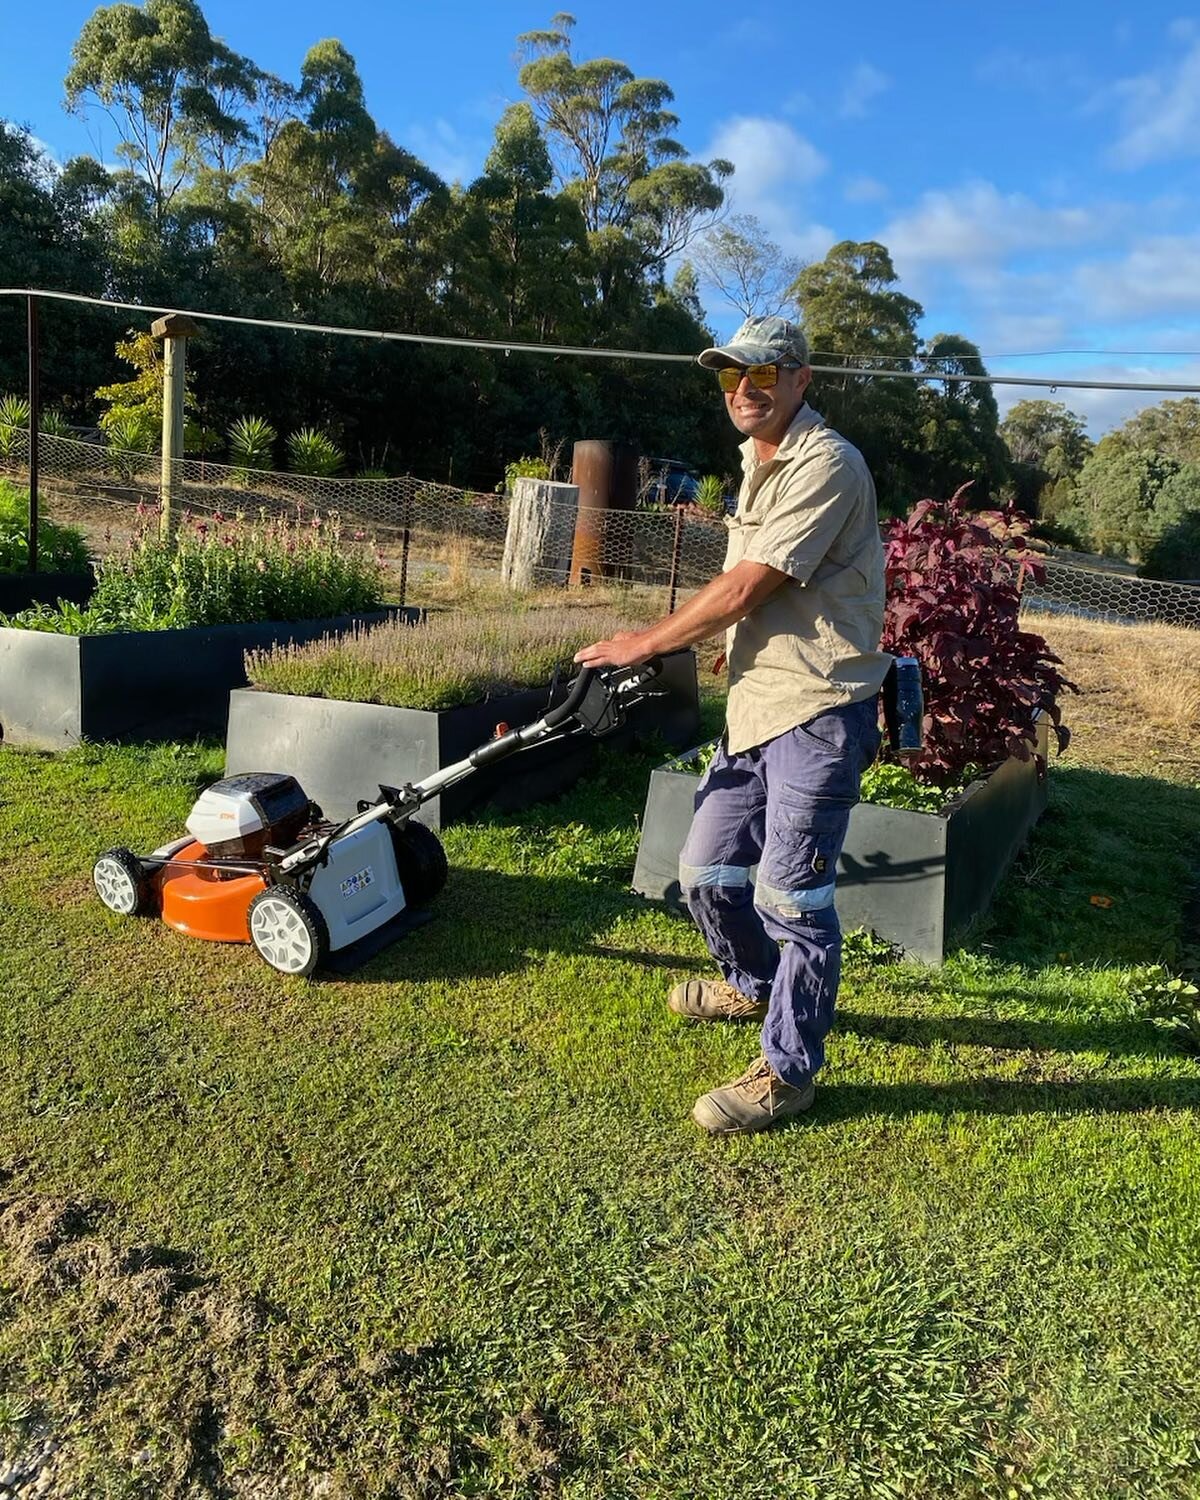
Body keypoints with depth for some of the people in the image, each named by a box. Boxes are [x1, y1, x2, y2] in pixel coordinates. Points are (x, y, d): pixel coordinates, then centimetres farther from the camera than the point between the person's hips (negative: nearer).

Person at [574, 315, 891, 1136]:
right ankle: (754, 984, 42)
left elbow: (744, 588, -17)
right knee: (708, 870, 15)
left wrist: (646, 643, -7)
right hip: (755, 705, 9)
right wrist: (666, 648, 17)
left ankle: (789, 1069, 12)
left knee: (790, 891, -4)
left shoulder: (826, 464, -13)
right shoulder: (759, 465, 19)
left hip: (818, 708, -9)